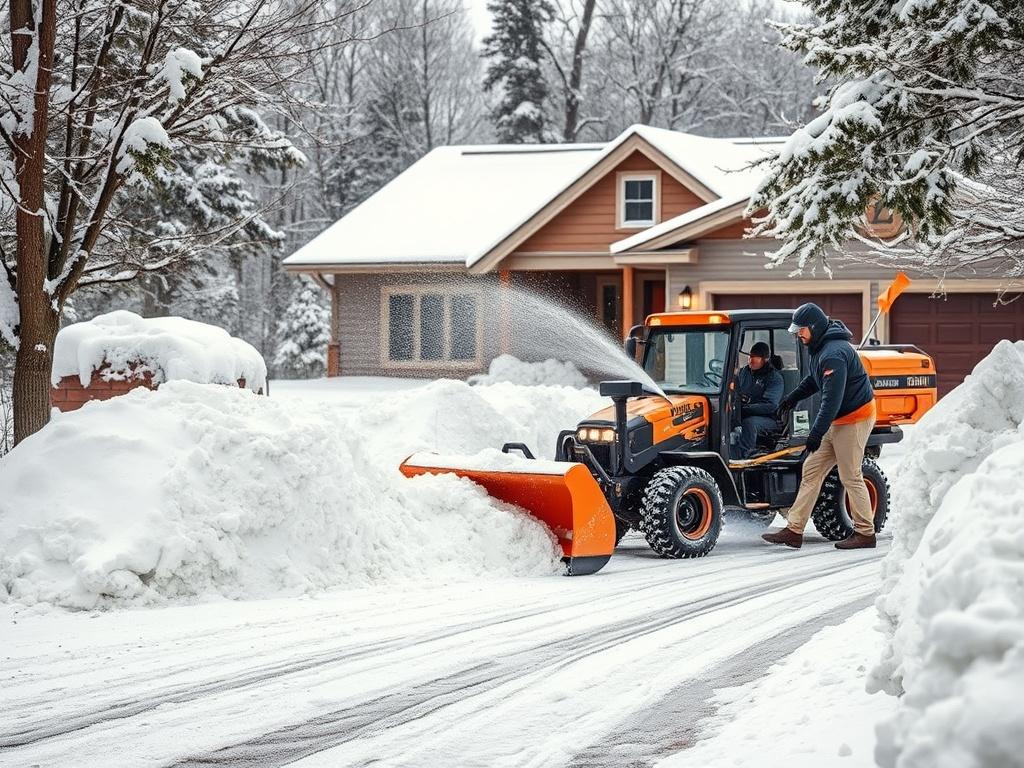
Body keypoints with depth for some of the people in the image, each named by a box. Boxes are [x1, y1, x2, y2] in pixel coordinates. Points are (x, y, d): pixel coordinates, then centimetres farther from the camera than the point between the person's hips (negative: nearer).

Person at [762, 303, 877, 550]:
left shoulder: (834, 354, -24)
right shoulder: (821, 348, 10)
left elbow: (832, 398, -28)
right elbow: (815, 379, 30)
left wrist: (817, 432, -28)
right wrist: (794, 397, 31)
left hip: (855, 418, -11)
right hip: (839, 420, 11)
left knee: (850, 477, -4)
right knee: (811, 470, 7)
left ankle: (865, 533, 7)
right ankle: (794, 531, 7)